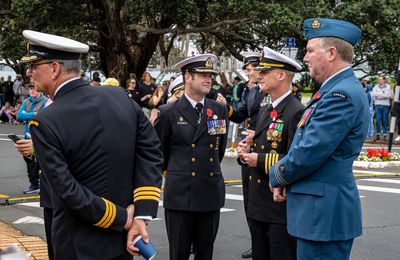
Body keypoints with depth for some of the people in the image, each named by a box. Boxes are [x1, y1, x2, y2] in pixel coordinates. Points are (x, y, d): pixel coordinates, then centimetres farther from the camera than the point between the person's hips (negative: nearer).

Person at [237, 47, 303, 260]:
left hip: (282, 209, -9)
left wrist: (260, 160, -19)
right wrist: (246, 151, 2)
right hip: (258, 206, 9)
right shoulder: (264, 111, 14)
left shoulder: (297, 112, -16)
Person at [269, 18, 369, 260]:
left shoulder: (342, 94, -20)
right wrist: (283, 177, 6)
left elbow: (308, 153, -23)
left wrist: (277, 176, -4)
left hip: (324, 212, -10)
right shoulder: (336, 89, 13)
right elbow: (305, 144, 19)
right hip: (321, 207, 10)